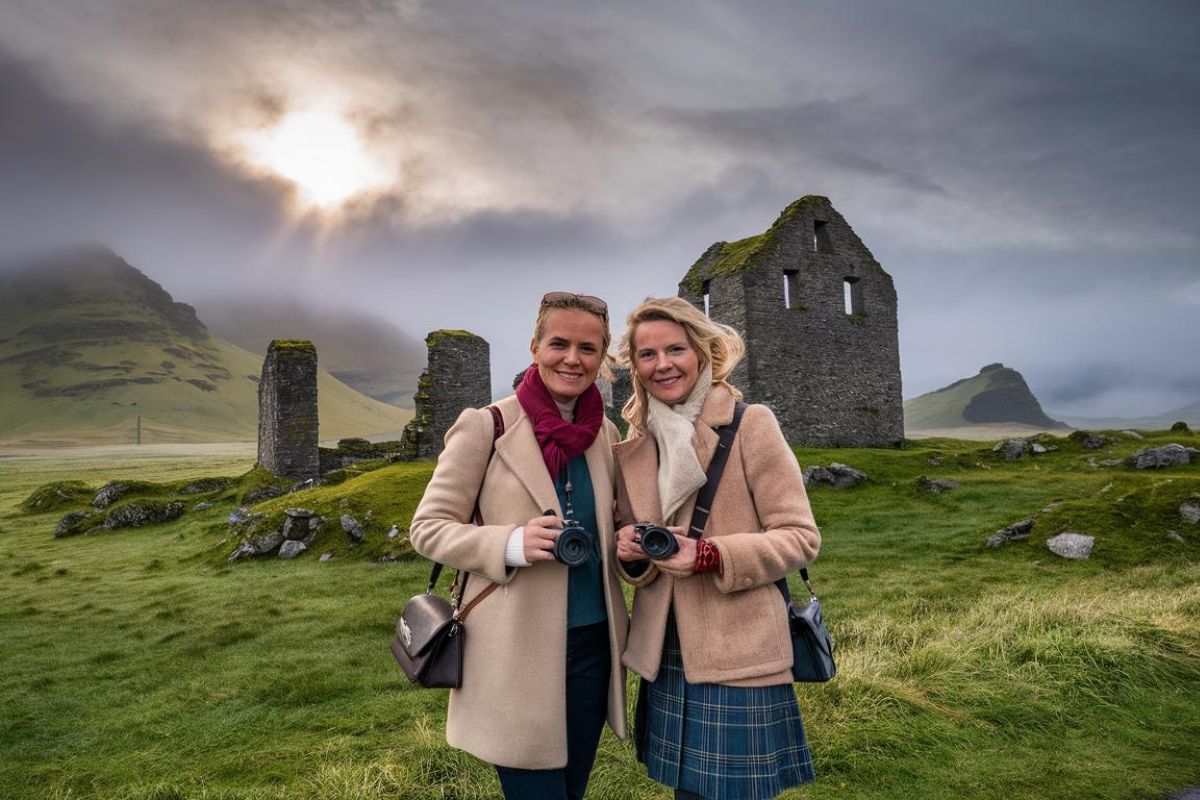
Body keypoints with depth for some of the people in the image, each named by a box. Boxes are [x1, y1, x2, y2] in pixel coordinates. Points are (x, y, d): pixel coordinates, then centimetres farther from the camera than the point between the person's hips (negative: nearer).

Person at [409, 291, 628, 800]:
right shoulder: (485, 427, -11)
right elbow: (428, 528, -8)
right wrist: (512, 544, -24)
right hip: (517, 652, -5)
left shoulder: (605, 433, 4)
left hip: (592, 644, 5)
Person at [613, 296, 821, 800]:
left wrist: (709, 555, -22)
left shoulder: (751, 424, -8)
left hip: (738, 658, -5)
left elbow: (800, 536, -9)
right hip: (665, 658, 5)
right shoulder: (633, 447, 7)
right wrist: (629, 553, -7)